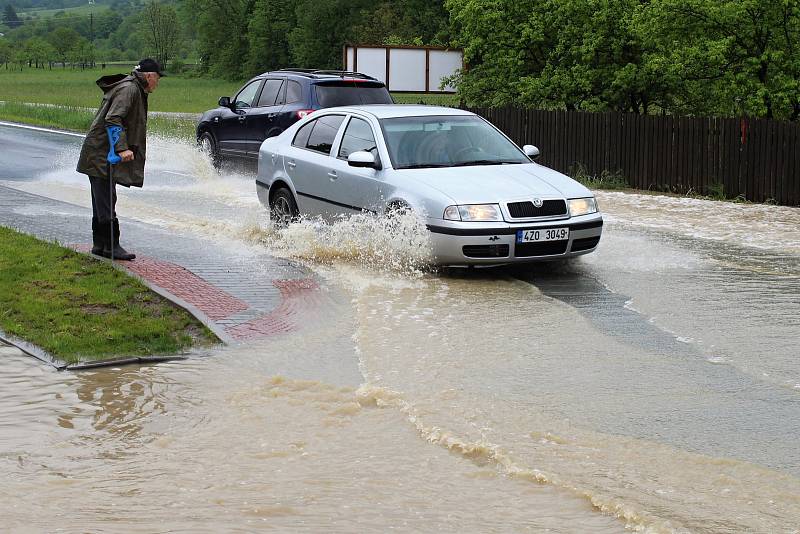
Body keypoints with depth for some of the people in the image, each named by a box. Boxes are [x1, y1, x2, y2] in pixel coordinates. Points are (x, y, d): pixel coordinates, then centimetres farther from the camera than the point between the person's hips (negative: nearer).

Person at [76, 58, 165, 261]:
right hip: (101, 154, -11)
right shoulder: (129, 89, -15)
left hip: (102, 154, 11)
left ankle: (100, 244, 19)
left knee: (102, 200, 14)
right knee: (106, 201, -8)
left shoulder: (135, 89, 17)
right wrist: (122, 148, -30)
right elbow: (112, 119, -25)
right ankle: (111, 245, -8)